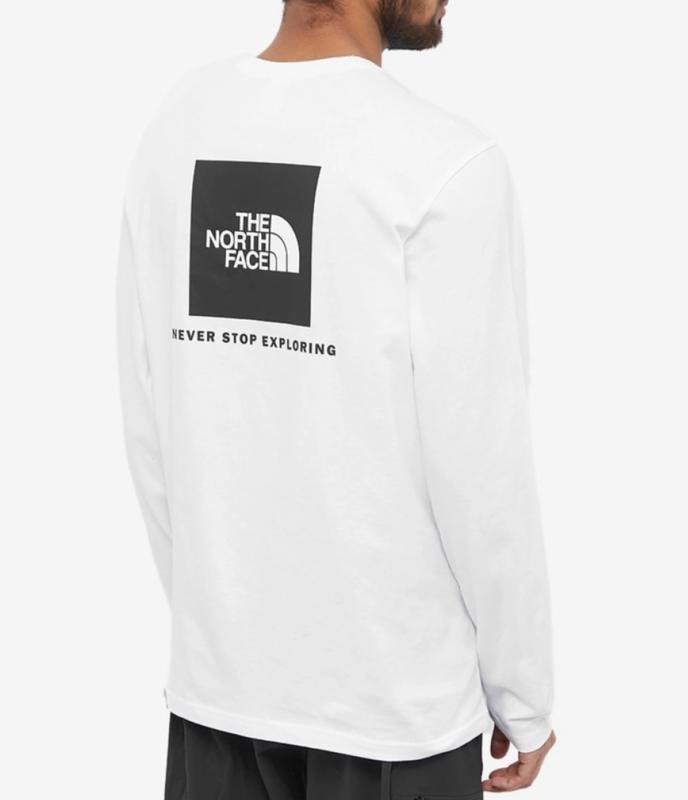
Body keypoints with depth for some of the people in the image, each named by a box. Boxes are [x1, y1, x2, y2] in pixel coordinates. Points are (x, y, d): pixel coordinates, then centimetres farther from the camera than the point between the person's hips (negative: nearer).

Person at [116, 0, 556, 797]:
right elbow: (481, 462, -16)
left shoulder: (175, 130, 0)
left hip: (218, 674, 6)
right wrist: (522, 691, -2)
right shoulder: (444, 166, -19)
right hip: (391, 693, -5)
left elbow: (148, 418, 6)